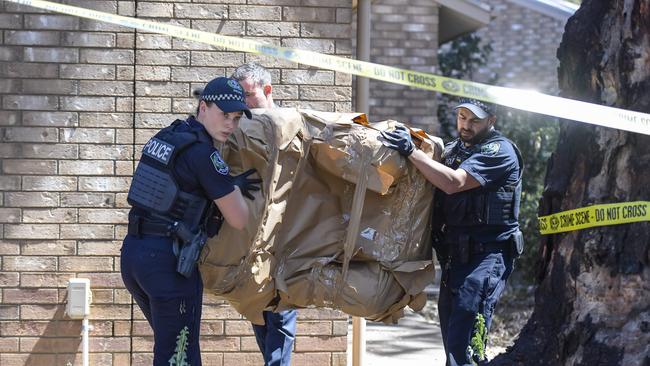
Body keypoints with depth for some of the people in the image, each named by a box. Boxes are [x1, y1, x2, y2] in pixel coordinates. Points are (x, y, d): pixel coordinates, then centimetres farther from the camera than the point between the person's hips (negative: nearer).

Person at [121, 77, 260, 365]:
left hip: (132, 252, 9)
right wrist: (234, 189, 8)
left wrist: (230, 187, 14)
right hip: (170, 263, -9)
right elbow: (239, 220, -12)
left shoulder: (165, 137, 11)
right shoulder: (203, 153, -15)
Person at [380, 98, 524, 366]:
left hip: (485, 258, -9)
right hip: (453, 256, 9)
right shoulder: (452, 150, 18)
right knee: (451, 342, 14)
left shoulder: (499, 151, -8)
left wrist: (411, 151, -19)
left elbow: (453, 183, -20)